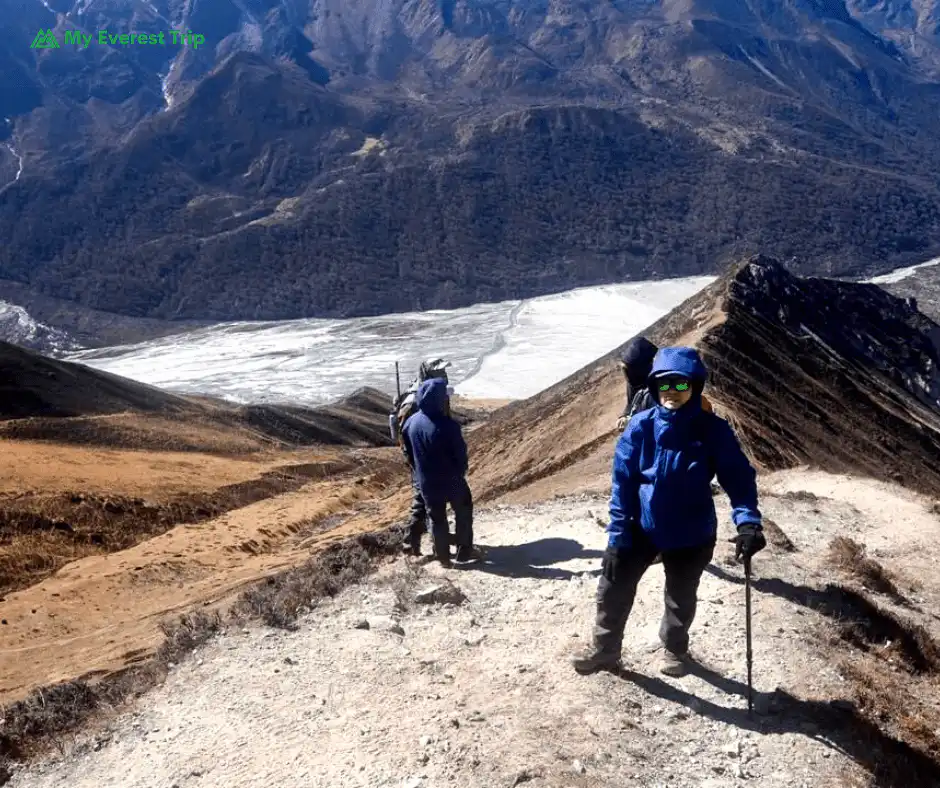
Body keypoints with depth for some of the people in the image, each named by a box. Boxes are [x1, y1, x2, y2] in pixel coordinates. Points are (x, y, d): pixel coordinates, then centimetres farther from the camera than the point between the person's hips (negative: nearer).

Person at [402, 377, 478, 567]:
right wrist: (460, 473, 4)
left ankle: (443, 556, 28)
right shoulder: (447, 425, -27)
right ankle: (464, 551, 27)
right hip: (451, 480, -5)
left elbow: (409, 453, 6)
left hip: (426, 482, 5)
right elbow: (460, 453, -17)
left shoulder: (411, 423, -6)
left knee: (437, 518, 18)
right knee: (463, 513, 19)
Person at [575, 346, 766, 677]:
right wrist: (618, 534, -12)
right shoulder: (641, 426, -15)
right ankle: (606, 650, 34)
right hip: (641, 527, 1)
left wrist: (748, 521, -32)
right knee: (613, 587, 9)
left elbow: (739, 477, -15)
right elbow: (623, 482, -10)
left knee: (681, 598, 21)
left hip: (691, 535, -1)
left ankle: (675, 649, 50)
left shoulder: (713, 430, -18)